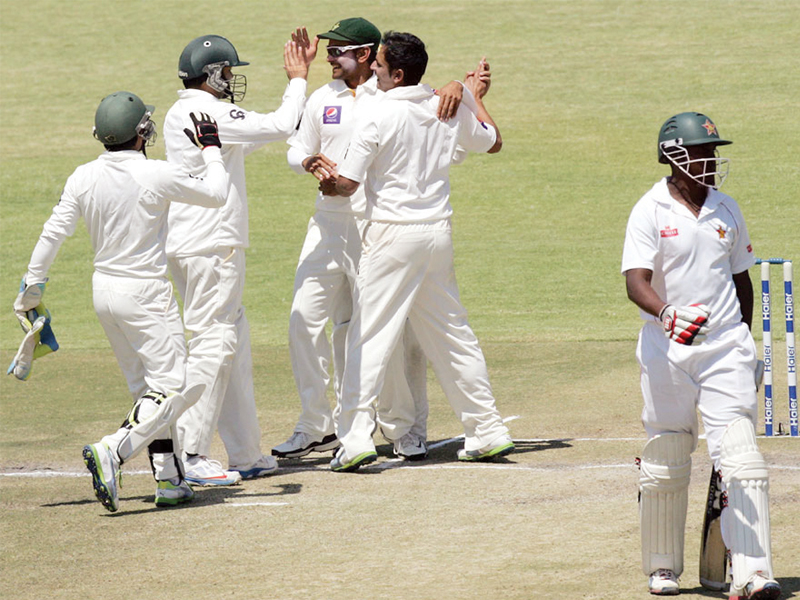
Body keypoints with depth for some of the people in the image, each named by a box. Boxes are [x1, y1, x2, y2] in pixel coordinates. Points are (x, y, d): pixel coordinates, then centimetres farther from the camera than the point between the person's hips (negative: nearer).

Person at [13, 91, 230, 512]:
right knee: (170, 389, -5)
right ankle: (111, 452, -26)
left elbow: (53, 233, -1)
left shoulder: (84, 178, -2)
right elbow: (216, 194, -4)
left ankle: (169, 480, 16)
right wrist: (210, 149, 12)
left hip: (104, 290, 7)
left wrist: (32, 288, 8)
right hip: (145, 293, -7)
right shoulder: (155, 175, -16)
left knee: (146, 388, 16)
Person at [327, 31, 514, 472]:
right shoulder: (448, 111, 4)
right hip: (438, 233, 6)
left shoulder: (380, 117, -13)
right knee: (452, 334, 14)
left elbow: (347, 184, -13)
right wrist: (475, 96, 36)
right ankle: (488, 432, 16)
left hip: (393, 236, -6)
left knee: (369, 335, -5)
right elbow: (492, 142, 23)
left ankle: (356, 437, -12)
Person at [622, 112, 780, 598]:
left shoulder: (727, 211, 10)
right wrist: (667, 314, -34)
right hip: (667, 352, -2)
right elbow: (636, 282, -15)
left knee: (740, 457, -10)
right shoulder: (650, 212, -4)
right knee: (665, 462, 5)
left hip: (725, 347, 2)